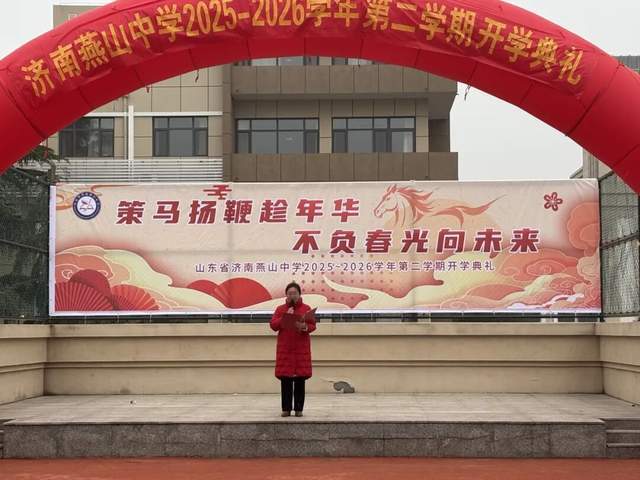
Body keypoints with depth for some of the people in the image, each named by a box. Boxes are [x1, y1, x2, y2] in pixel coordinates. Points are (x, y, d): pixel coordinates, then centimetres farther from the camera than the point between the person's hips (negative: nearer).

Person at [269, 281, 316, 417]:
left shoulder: (306, 308, 6)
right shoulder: (280, 309, 9)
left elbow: (313, 326, -1)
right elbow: (273, 325, 0)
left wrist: (305, 327, -22)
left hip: (301, 348, -1)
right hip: (285, 348, 1)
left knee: (300, 378, -1)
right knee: (285, 378, -2)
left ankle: (299, 408, 5)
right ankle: (286, 408, 4)